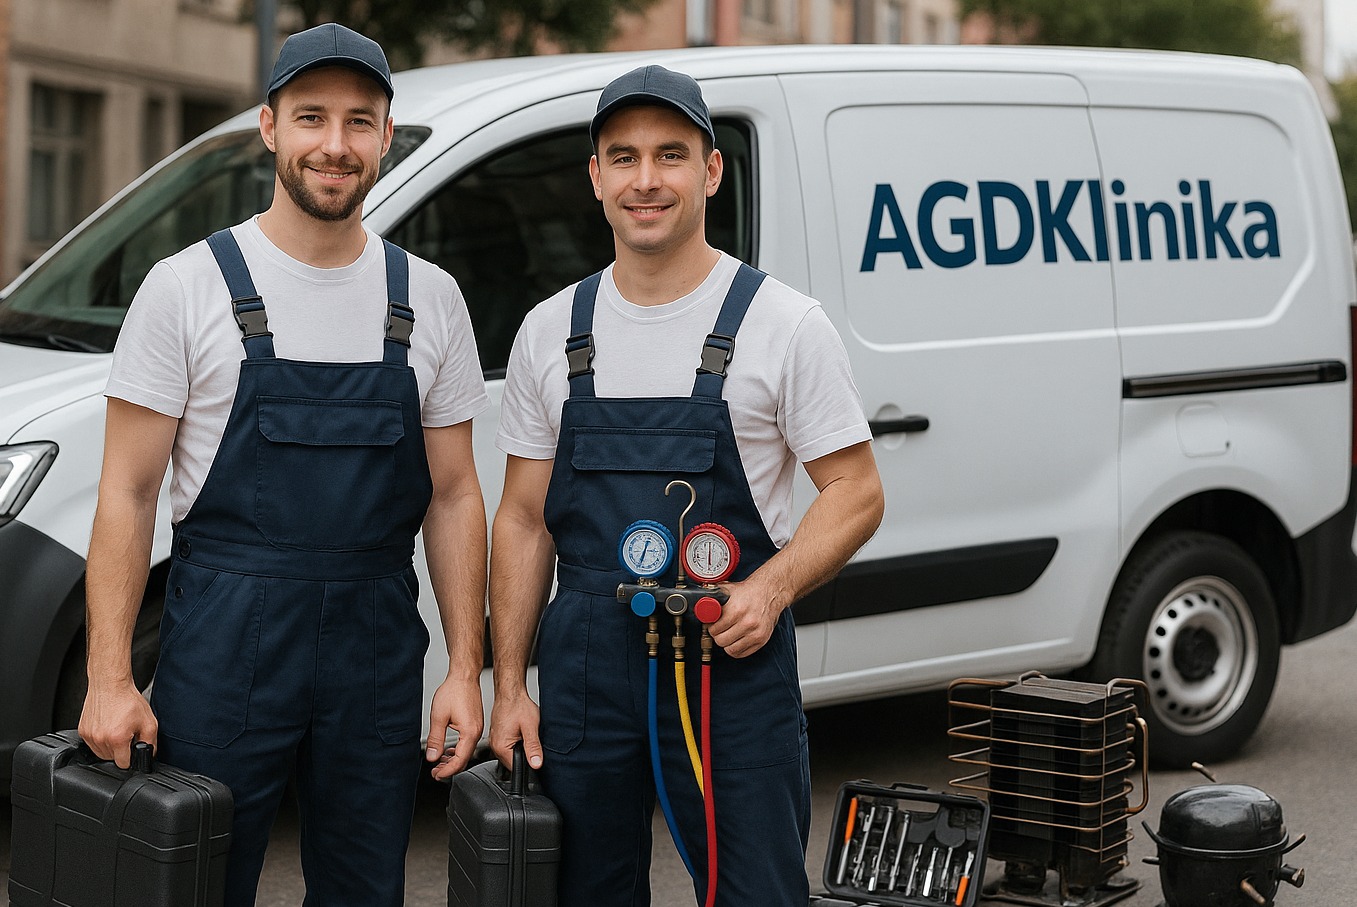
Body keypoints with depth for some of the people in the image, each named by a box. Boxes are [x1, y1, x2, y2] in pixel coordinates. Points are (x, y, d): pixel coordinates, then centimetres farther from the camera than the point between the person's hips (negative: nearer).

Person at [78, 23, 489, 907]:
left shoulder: (429, 298, 7)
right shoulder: (189, 287, -3)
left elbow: (453, 494, 9)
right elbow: (128, 492, -3)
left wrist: (466, 669, 3)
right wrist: (109, 678, -10)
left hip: (378, 652, 3)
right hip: (223, 645, -3)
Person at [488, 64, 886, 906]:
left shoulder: (784, 323, -3)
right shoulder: (550, 332, 8)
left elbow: (856, 492, -2)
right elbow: (524, 519, 11)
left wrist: (771, 588, -19)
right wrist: (509, 685, 5)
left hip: (735, 658, -3)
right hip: (583, 669, 4)